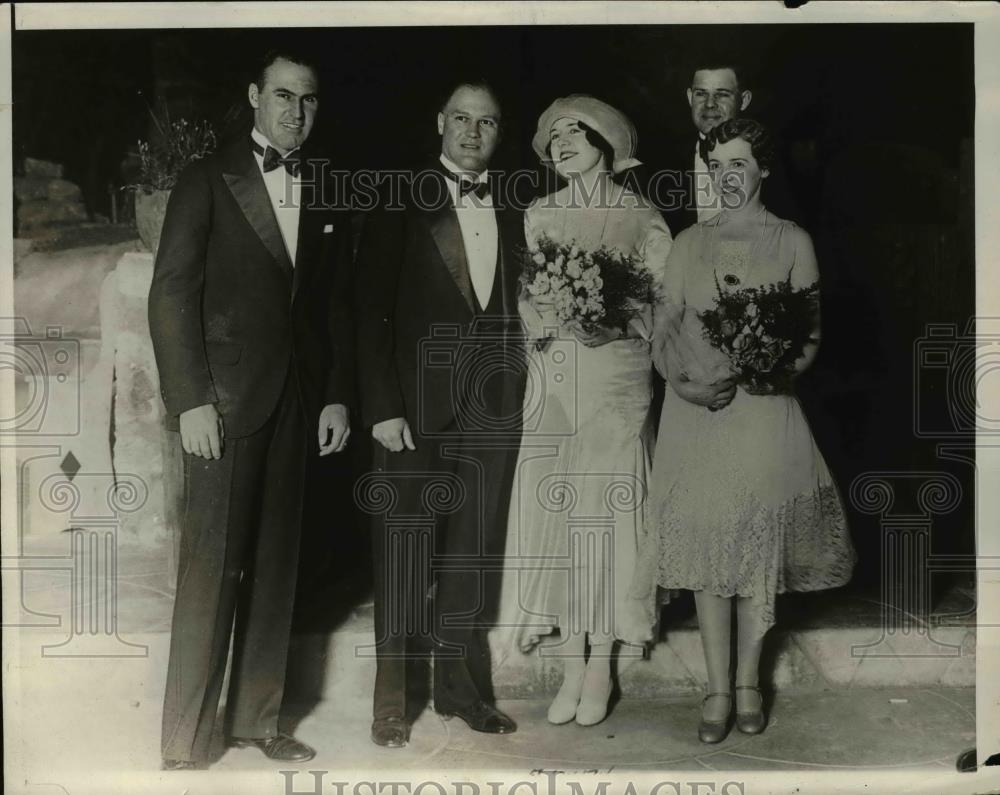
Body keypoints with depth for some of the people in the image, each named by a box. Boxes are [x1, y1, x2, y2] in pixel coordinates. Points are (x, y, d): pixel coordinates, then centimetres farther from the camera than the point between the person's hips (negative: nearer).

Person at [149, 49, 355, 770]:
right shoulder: (208, 180, 0)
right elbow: (172, 295, -5)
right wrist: (190, 400, -13)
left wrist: (338, 395, 6)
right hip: (226, 398, -4)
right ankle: (184, 748, 4)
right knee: (212, 569, -5)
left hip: (297, 399, 4)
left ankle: (257, 718, 21)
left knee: (276, 566, 8)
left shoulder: (327, 194, 13)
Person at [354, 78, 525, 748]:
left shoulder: (513, 215, 12)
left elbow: (516, 312, 13)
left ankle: (463, 687, 23)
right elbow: (372, 312, -4)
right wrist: (382, 408, -11)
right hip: (417, 410, -3)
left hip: (493, 415, 4)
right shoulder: (402, 206, 1)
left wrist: (517, 399, 2)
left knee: (474, 559, 10)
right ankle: (394, 702, 14)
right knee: (405, 560, 2)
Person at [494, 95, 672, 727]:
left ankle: (601, 666, 7)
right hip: (554, 385, 3)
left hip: (617, 384, -3)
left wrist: (616, 322, -16)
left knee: (607, 515, -3)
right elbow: (527, 301, 11)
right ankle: (572, 668, 9)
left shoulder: (641, 218, 4)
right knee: (553, 515, 0)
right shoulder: (539, 217, 14)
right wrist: (557, 319, -9)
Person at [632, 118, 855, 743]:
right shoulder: (690, 242, 12)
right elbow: (665, 328, 9)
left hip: (764, 408, -2)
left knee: (758, 544, 2)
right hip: (695, 411, 2)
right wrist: (683, 383, -9)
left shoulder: (792, 242, 5)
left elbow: (810, 333, 3)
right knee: (705, 542, 1)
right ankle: (719, 687, 10)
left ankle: (749, 678, 18)